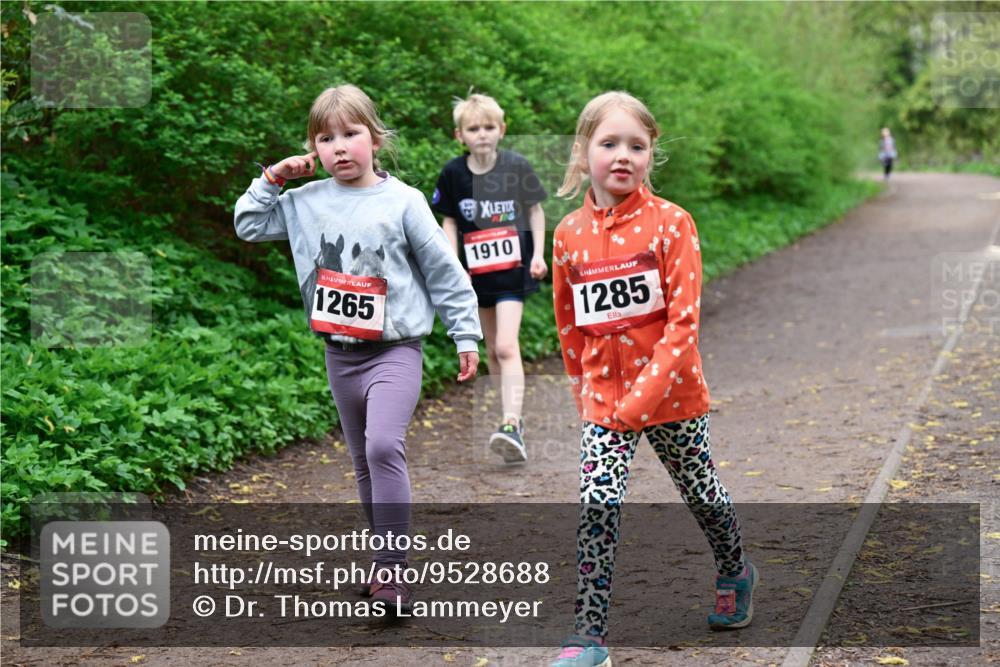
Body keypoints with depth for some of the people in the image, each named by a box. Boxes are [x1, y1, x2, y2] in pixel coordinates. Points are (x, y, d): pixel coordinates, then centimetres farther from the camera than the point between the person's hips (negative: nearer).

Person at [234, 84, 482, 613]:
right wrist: (271, 180, 3)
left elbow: (444, 270, -1)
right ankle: (387, 558, 26)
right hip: (340, 353, 5)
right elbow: (247, 226, 15)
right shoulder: (305, 202, 4)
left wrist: (465, 334, 0)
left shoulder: (402, 202, -6)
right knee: (363, 460, 13)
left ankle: (392, 567, -18)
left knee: (384, 446, -23)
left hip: (395, 349, -5)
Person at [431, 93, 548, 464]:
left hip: (513, 266, -4)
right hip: (477, 270, 4)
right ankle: (511, 419, 25)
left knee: (507, 346, -17)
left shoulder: (516, 167, -7)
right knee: (493, 349, 13)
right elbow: (450, 221, 8)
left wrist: (539, 253, -2)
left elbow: (535, 210, 5)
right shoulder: (454, 173, -2)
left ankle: (511, 425, -22)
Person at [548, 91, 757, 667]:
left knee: (701, 493, 15)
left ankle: (736, 574, 44)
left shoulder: (671, 223, -12)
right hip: (604, 398, 2)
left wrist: (640, 399, -21)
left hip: (672, 391, -2)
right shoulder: (569, 234, -2)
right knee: (597, 505, -9)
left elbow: (684, 323, -16)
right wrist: (586, 388, 13)